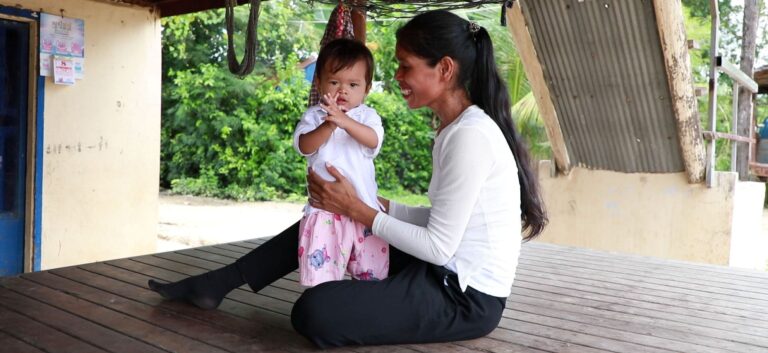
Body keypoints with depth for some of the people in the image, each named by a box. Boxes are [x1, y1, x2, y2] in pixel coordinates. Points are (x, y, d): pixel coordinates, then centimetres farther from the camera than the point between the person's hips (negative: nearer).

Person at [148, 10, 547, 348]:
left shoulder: (470, 135, -23)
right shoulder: (457, 127, 7)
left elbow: (439, 247, -22)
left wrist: (357, 210, -15)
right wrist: (374, 205, 1)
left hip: (466, 297, -9)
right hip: (445, 272, 9)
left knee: (313, 312, -25)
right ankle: (217, 284, 22)